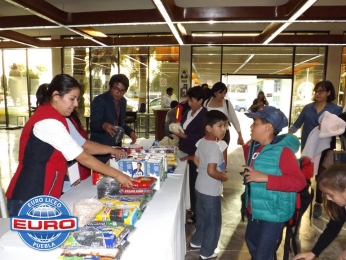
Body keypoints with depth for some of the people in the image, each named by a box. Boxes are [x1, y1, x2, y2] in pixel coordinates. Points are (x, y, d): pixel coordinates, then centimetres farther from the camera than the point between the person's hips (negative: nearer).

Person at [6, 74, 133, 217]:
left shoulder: (51, 116, 9)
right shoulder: (49, 122, -22)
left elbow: (83, 145, 10)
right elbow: (83, 157, -21)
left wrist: (112, 150, 6)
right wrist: (116, 174, -15)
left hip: (40, 195, 9)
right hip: (29, 199, -9)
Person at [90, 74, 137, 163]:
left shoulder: (123, 101, 8)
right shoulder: (99, 100, -13)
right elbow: (93, 124, -21)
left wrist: (130, 132, 2)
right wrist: (103, 125, -41)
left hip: (116, 145, 6)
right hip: (101, 147, -6)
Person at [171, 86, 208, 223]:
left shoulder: (204, 115, -14)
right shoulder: (188, 112, 12)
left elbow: (202, 136, -20)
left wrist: (184, 136, -22)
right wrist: (177, 130, -1)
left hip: (195, 154, -8)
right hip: (185, 152, 8)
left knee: (194, 183, 1)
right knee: (189, 182, 15)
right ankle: (192, 209, 31)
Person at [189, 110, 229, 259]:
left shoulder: (202, 141, 2)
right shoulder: (214, 147, -26)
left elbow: (196, 160, 13)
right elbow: (211, 171, -30)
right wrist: (224, 177, -14)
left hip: (200, 187, 9)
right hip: (211, 191, -9)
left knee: (202, 217, 26)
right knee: (213, 222, 11)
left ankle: (196, 241, 44)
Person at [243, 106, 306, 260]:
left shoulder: (282, 151, -24)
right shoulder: (255, 147, 2)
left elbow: (299, 182, -32)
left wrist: (264, 178, -36)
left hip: (273, 213, -9)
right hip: (255, 210, 9)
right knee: (251, 241, 31)